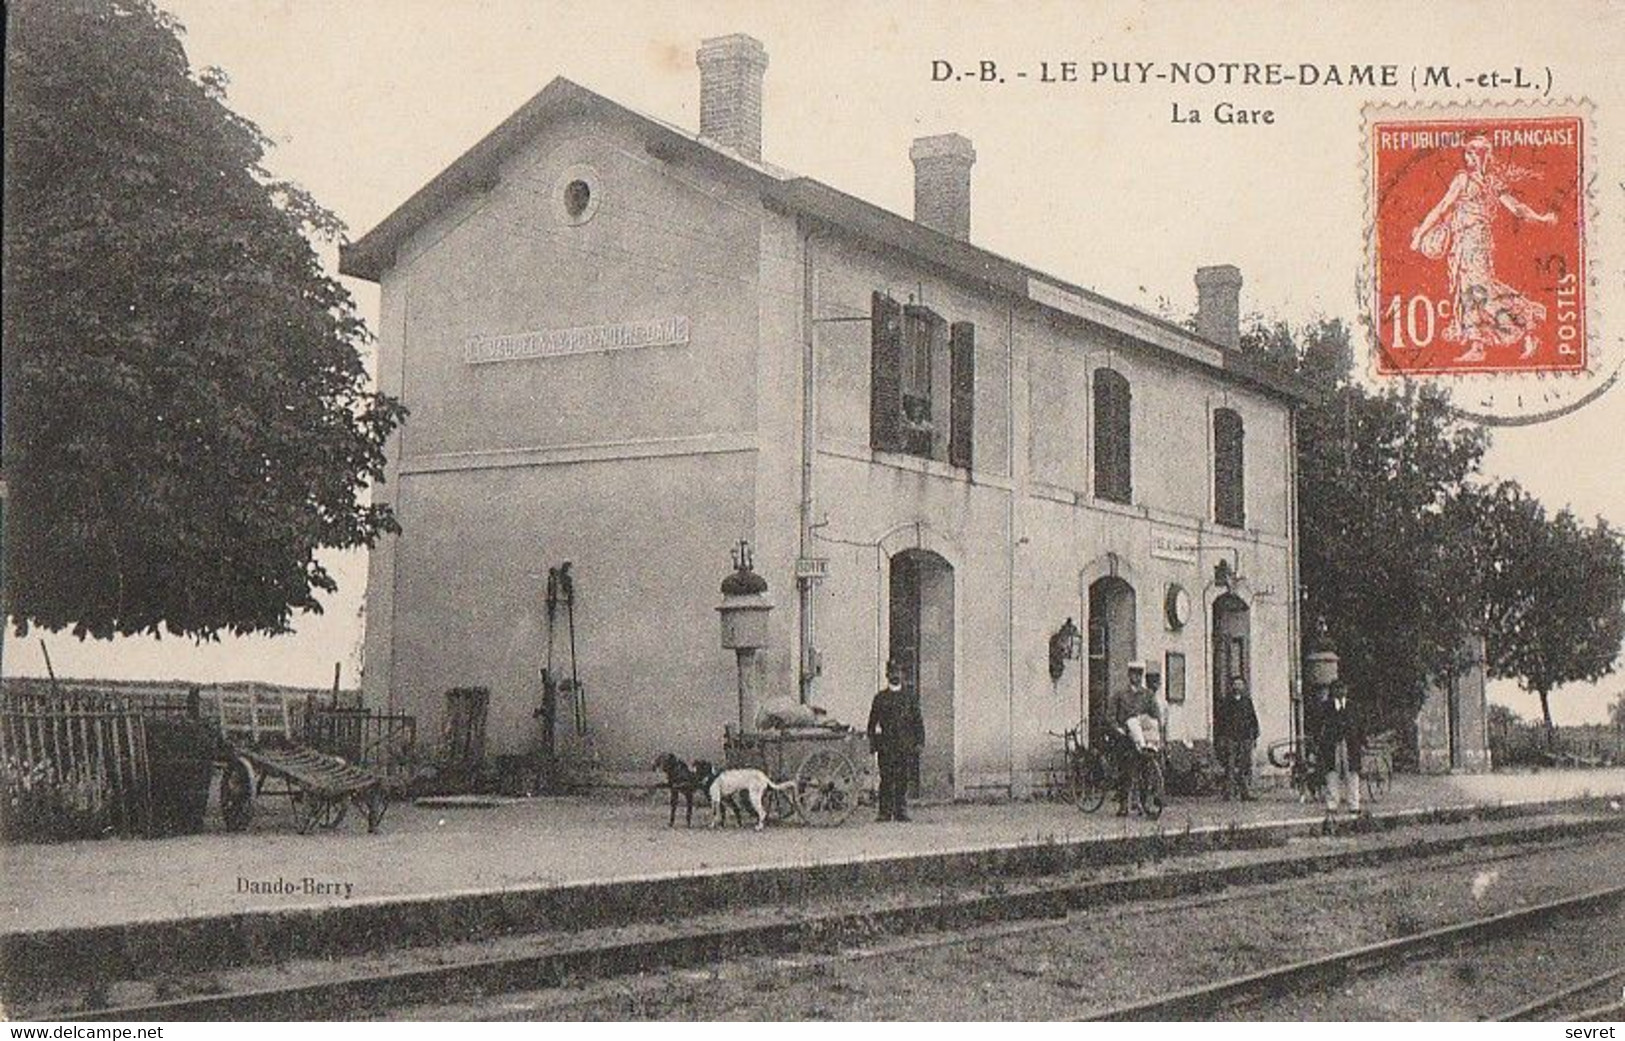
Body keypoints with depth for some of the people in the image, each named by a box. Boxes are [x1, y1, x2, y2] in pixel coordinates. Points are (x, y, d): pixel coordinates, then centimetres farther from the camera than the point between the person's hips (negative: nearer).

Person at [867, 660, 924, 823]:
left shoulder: (909, 697, 11)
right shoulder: (880, 698, 9)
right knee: (886, 780, -5)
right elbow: (872, 722, 9)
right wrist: (872, 743, 1)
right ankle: (885, 812, -3)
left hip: (906, 746, 1)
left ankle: (901, 812, 5)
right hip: (886, 745, -1)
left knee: (903, 781, 0)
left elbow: (918, 722, 11)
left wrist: (919, 743, 3)